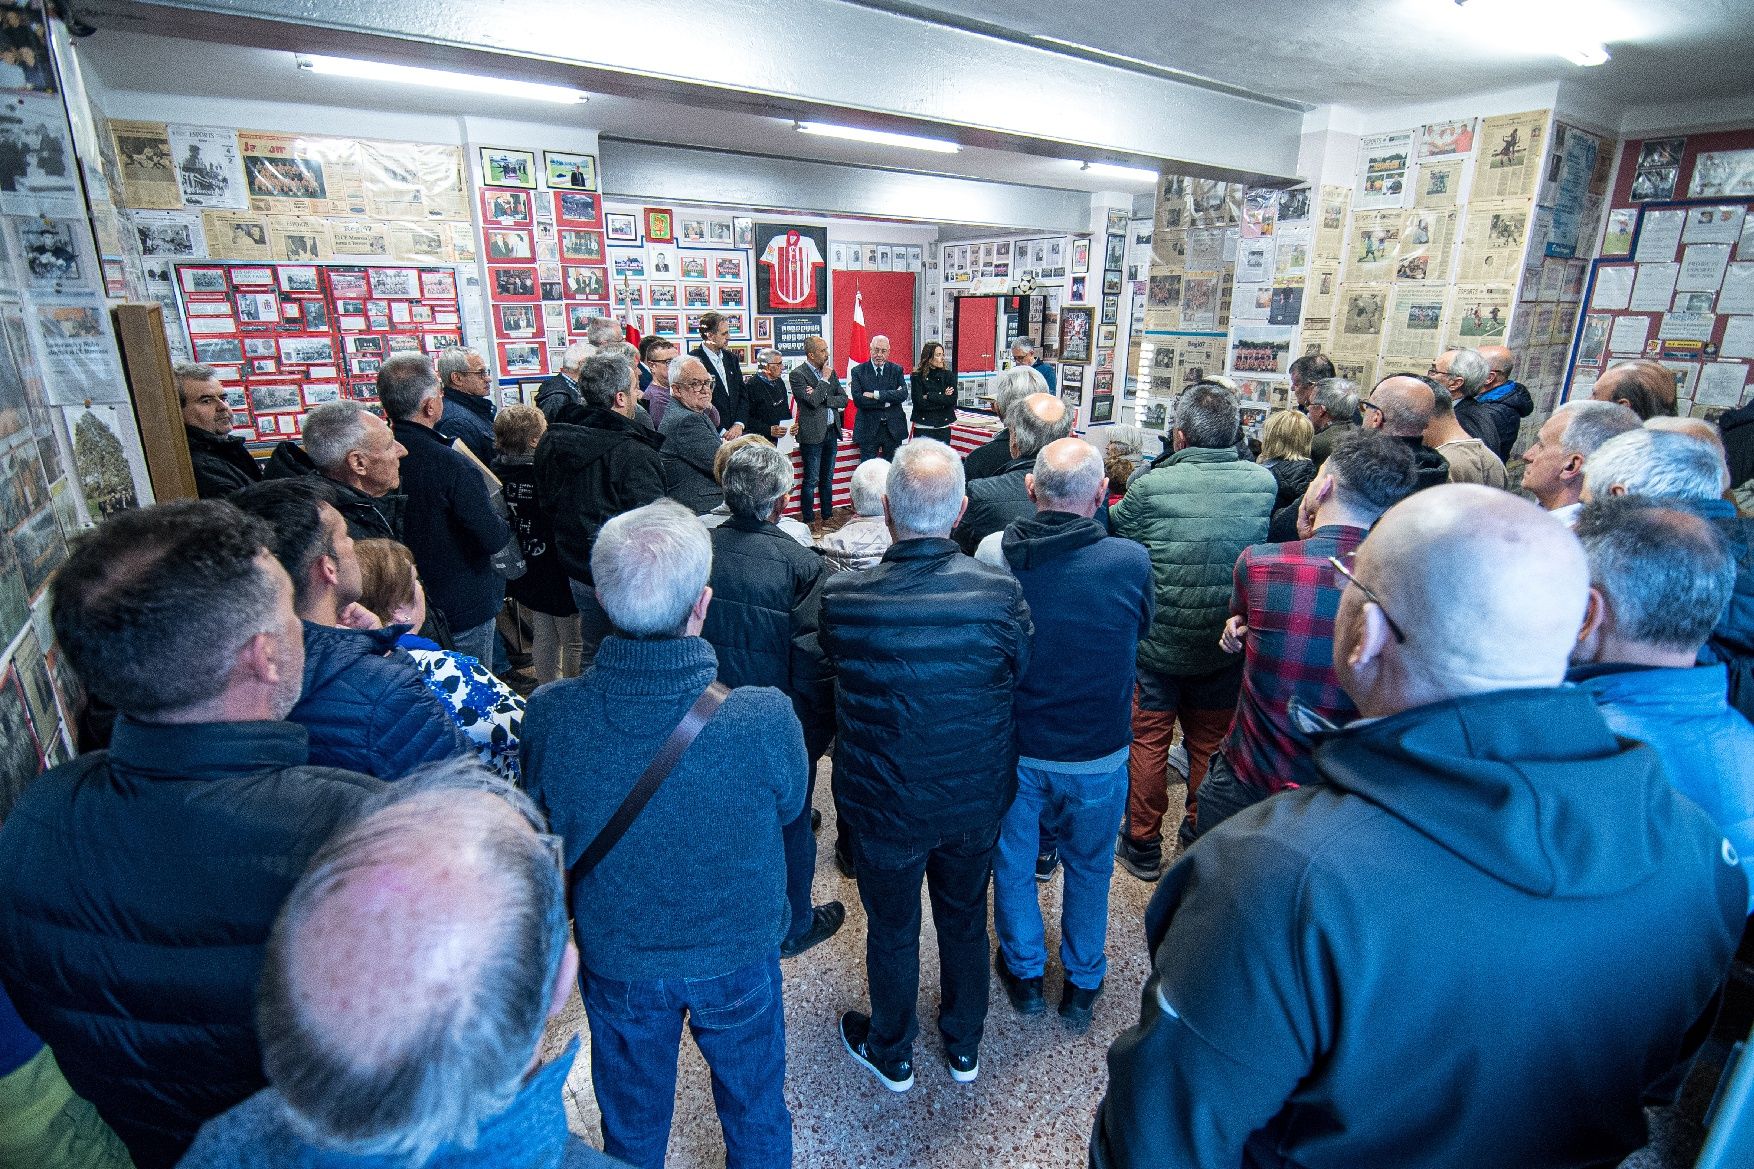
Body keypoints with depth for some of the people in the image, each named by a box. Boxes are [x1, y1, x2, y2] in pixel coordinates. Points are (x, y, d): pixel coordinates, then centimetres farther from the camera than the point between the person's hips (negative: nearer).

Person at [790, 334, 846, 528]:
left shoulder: (830, 372, 11)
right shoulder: (798, 374, -10)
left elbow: (843, 400, 5)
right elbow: (812, 401, -21)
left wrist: (822, 397, -10)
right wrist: (825, 381, -11)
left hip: (831, 431, 6)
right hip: (812, 434, -6)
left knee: (827, 479, 14)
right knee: (811, 480, 0)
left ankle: (827, 516, 25)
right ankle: (809, 521, 9)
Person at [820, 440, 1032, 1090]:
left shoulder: (842, 598, -25)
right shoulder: (1001, 593, -23)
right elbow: (1021, 674, -5)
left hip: (883, 804, -1)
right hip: (977, 797, 2)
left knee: (892, 929, 22)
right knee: (965, 919, 26)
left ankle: (891, 1056, 48)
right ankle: (963, 1047, 50)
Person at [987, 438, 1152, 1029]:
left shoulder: (995, 555, -19)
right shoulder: (1130, 561, -21)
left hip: (1013, 749, 0)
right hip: (1098, 754, 0)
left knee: (1013, 864, 23)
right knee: (1089, 868, 24)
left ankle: (1024, 973, 43)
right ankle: (1083, 983, 43)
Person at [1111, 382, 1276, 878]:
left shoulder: (1151, 487, -20)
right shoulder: (1264, 482, -9)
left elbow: (1111, 531, -3)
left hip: (1157, 641, -3)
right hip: (1227, 644, 3)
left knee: (1148, 741, 13)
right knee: (1211, 742, 20)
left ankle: (1143, 845, 25)